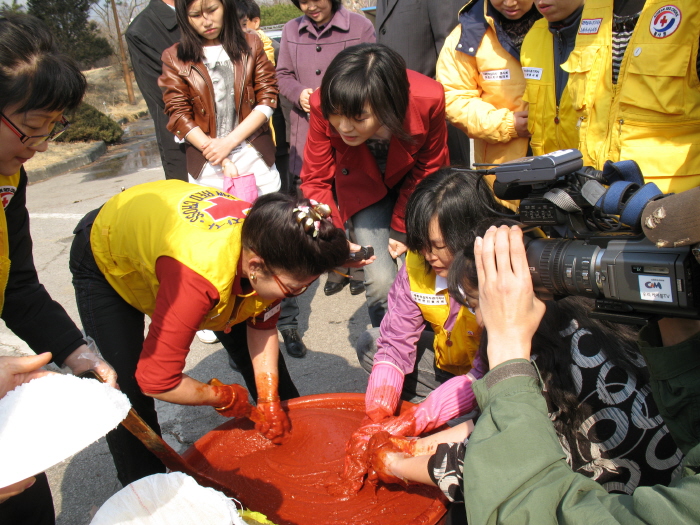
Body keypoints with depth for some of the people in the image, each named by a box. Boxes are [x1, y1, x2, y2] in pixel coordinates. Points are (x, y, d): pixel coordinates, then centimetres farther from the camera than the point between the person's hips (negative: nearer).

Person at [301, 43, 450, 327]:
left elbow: (429, 169, -12)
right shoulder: (323, 107, -32)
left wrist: (402, 228, -8)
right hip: (366, 186, 0)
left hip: (412, 180, 1)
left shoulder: (427, 100, -32)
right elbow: (316, 181, -17)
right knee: (381, 283, -15)